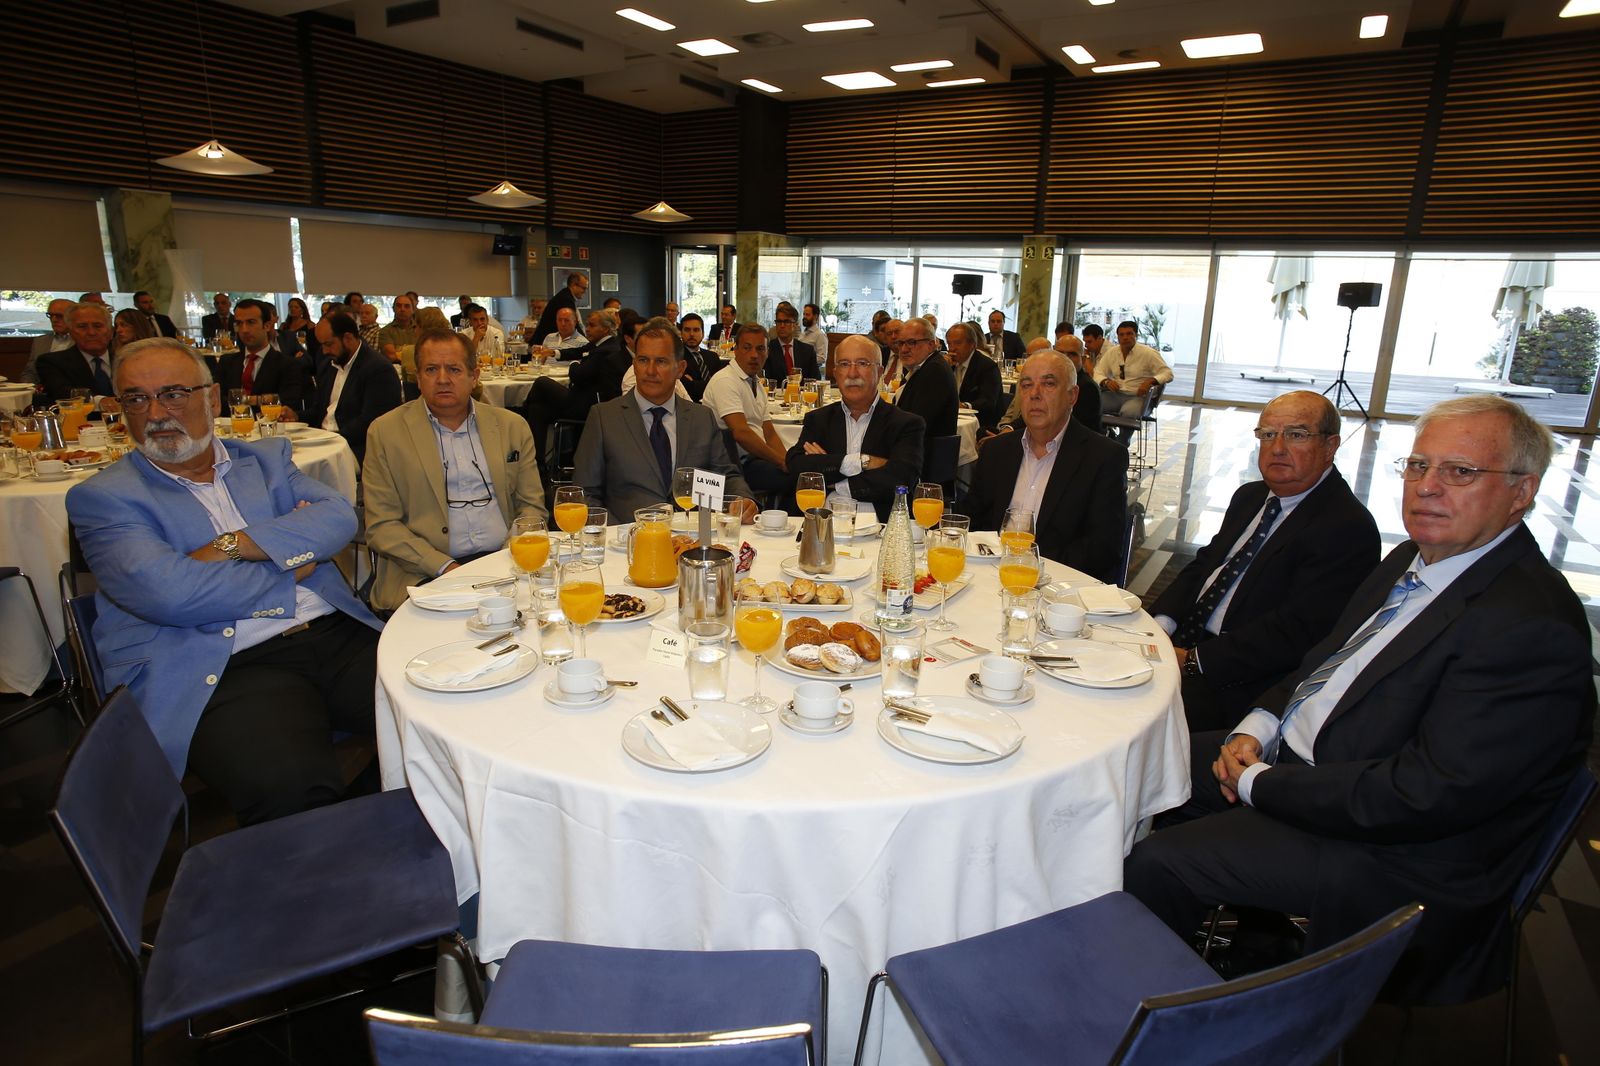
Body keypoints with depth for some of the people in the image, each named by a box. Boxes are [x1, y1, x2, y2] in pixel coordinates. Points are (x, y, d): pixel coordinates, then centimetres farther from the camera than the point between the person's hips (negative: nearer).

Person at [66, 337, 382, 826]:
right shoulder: (103, 498, 7)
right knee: (290, 786, -34)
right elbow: (165, 592, -12)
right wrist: (292, 569, -2)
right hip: (222, 669, -4)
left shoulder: (266, 457, 19)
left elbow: (338, 518, 1)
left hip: (338, 635, 4)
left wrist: (232, 545, -9)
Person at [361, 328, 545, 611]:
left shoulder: (512, 426, 13)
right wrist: (446, 567, -13)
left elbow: (532, 506, 14)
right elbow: (381, 527, 1)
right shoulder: (385, 432, 6)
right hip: (427, 574, -3)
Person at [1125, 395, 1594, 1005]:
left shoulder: (1532, 626, -25)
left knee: (1155, 862, -14)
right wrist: (1256, 729, -2)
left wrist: (1259, 784, -19)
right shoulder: (1416, 560, 5)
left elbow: (1427, 796, -29)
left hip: (1390, 853, -9)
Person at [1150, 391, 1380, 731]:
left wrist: (1193, 660, -21)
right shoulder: (1250, 497, 14)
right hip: (1184, 639, 8)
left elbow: (1296, 633, -21)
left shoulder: (1348, 528, -15)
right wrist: (1160, 624, -3)